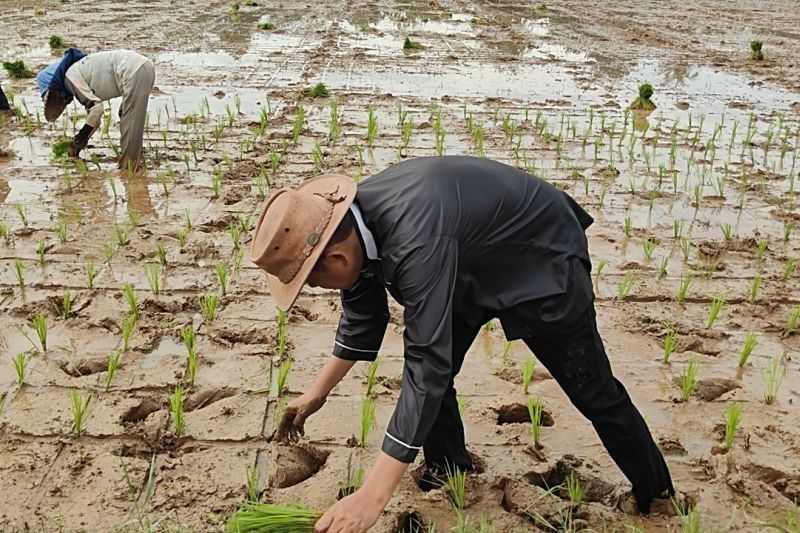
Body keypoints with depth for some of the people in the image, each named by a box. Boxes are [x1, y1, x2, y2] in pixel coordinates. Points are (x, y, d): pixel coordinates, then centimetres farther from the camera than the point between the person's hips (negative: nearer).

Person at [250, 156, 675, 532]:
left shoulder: (415, 241, -43)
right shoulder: (351, 223, -16)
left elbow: (428, 364, -44)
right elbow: (362, 317, 2)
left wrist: (372, 497, -42)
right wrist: (317, 393, 9)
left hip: (542, 256, -7)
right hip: (473, 263, 8)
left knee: (590, 387, 4)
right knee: (432, 371, 3)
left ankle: (656, 493, 27)